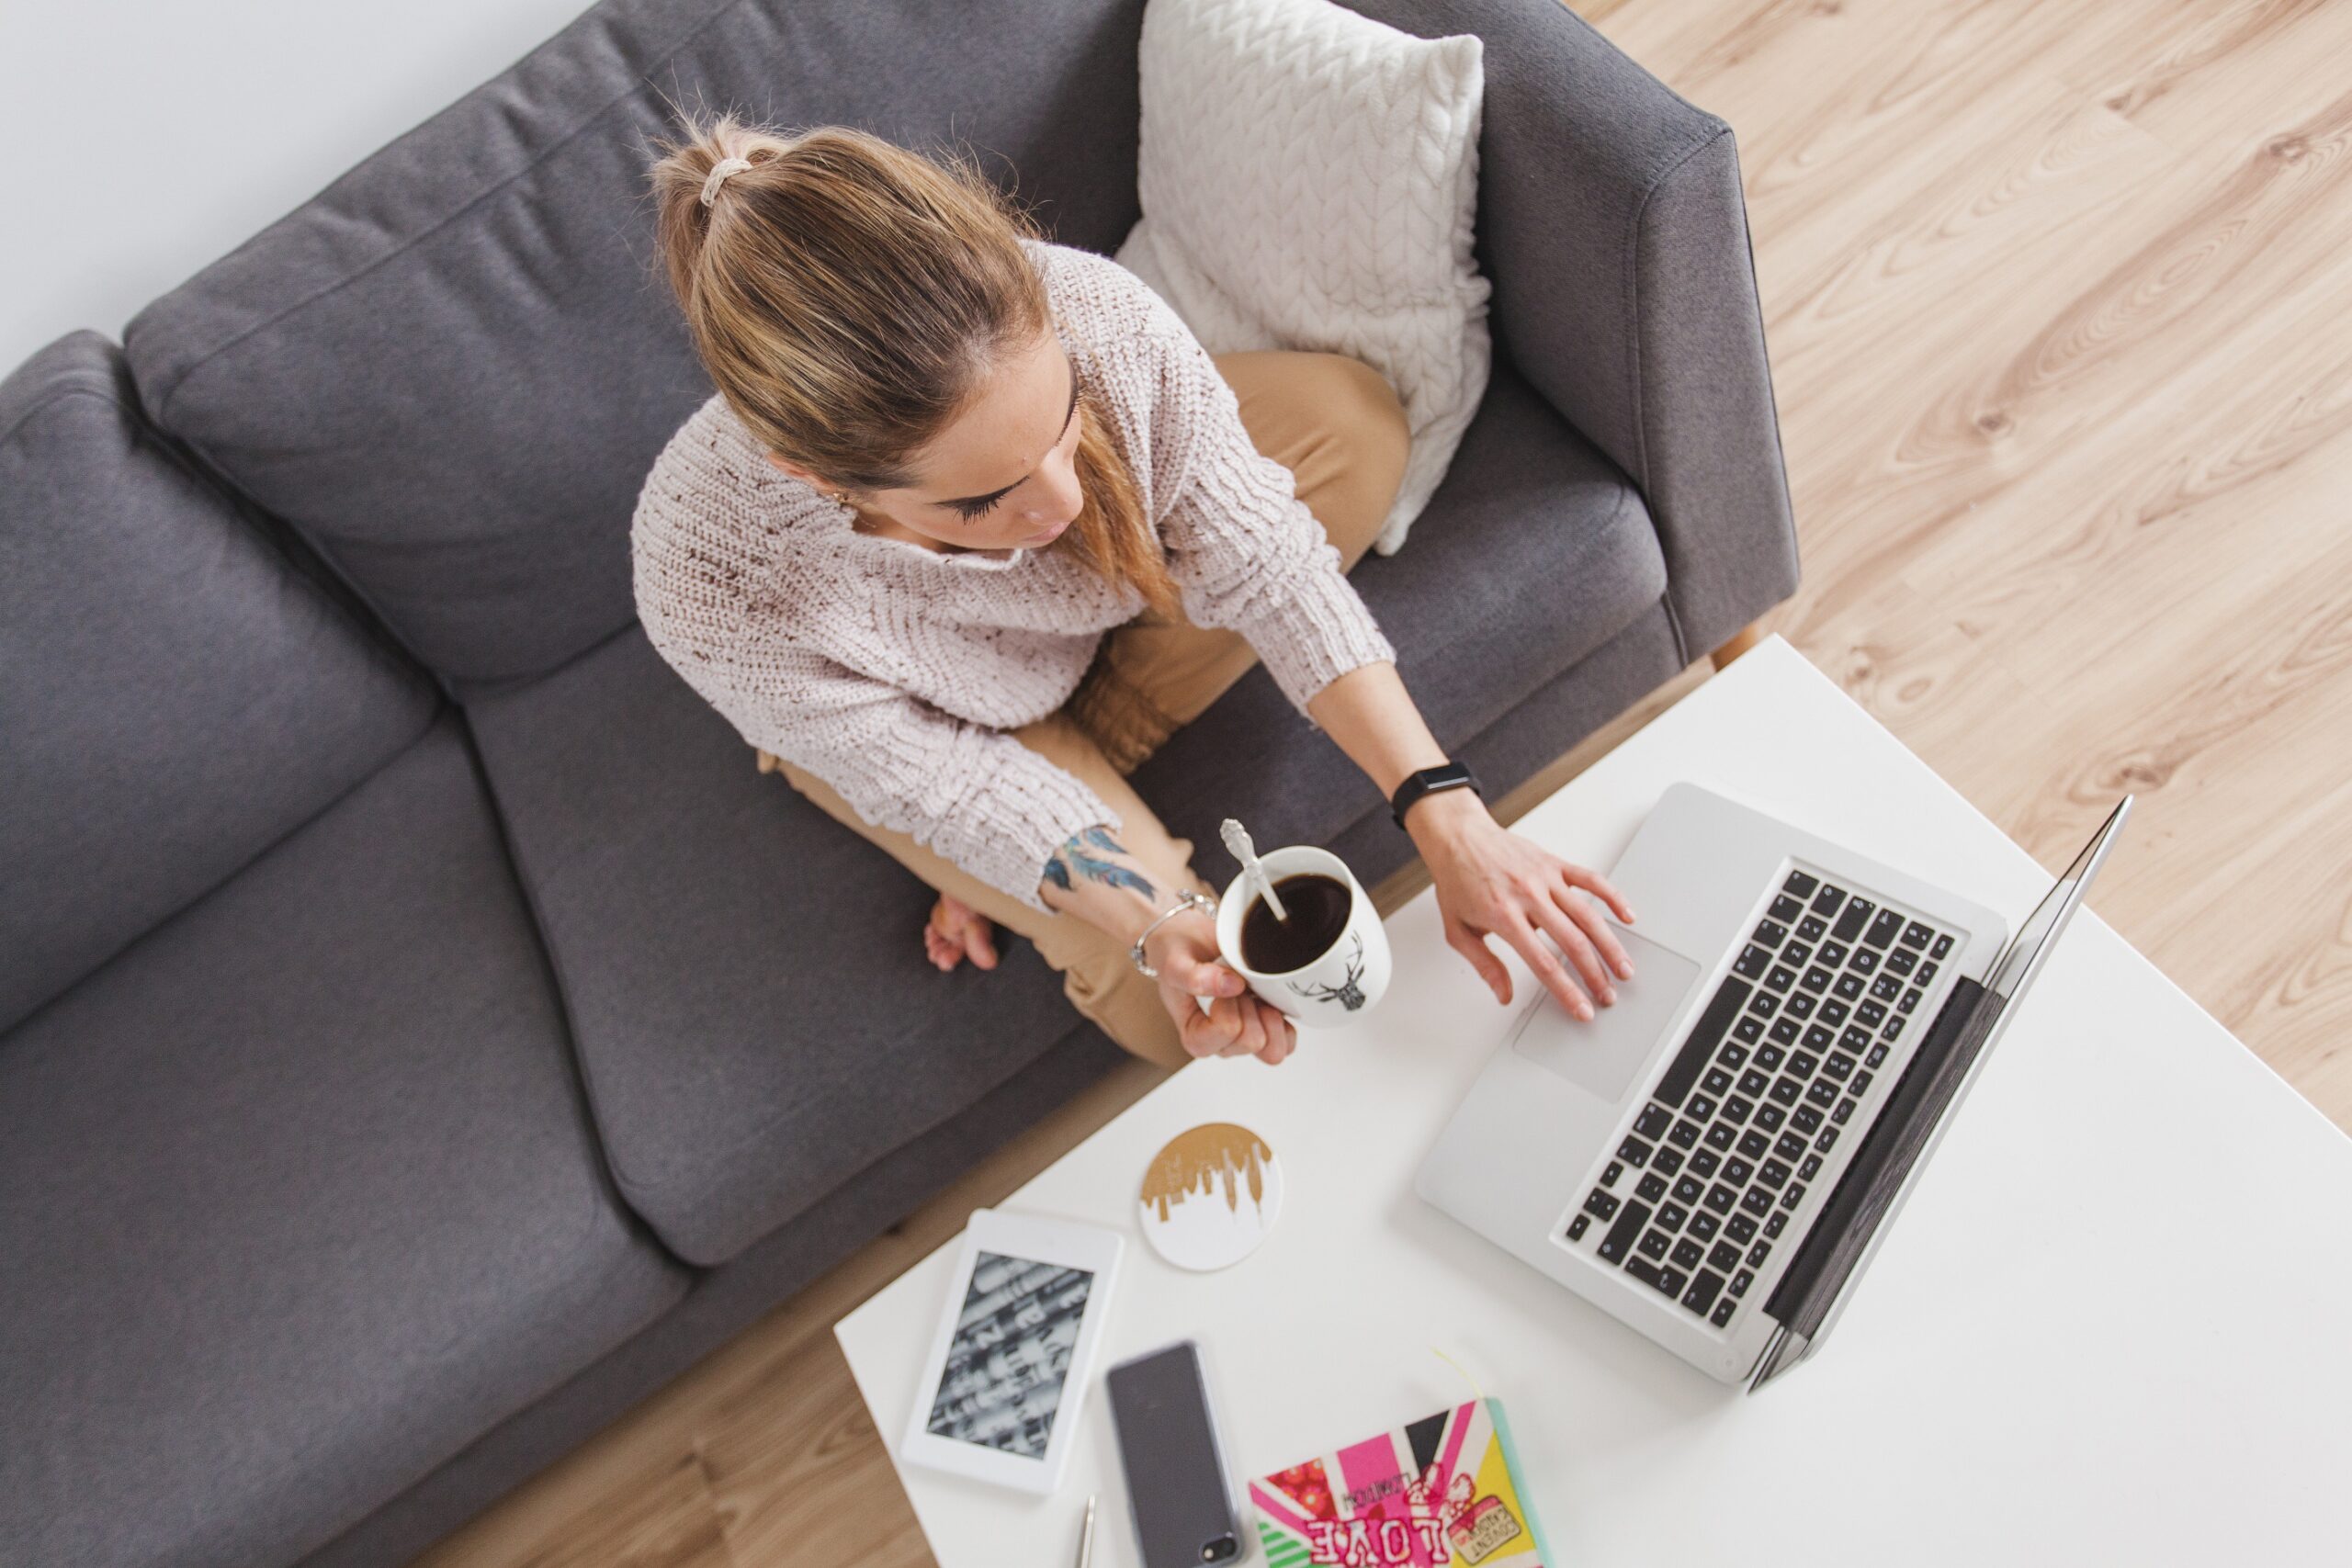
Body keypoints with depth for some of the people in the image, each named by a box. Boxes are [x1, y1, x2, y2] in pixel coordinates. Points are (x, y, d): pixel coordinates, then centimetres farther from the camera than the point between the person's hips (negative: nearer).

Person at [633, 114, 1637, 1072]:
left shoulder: (1094, 317, -39)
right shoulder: (716, 591, -43)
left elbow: (1264, 563, -26)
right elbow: (939, 782, -26)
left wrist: (1450, 822, -30)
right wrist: (1155, 922, -38)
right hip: (934, 721, -4)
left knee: (1354, 420, -14)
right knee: (1172, 1003, -17)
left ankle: (1085, 765, -7)